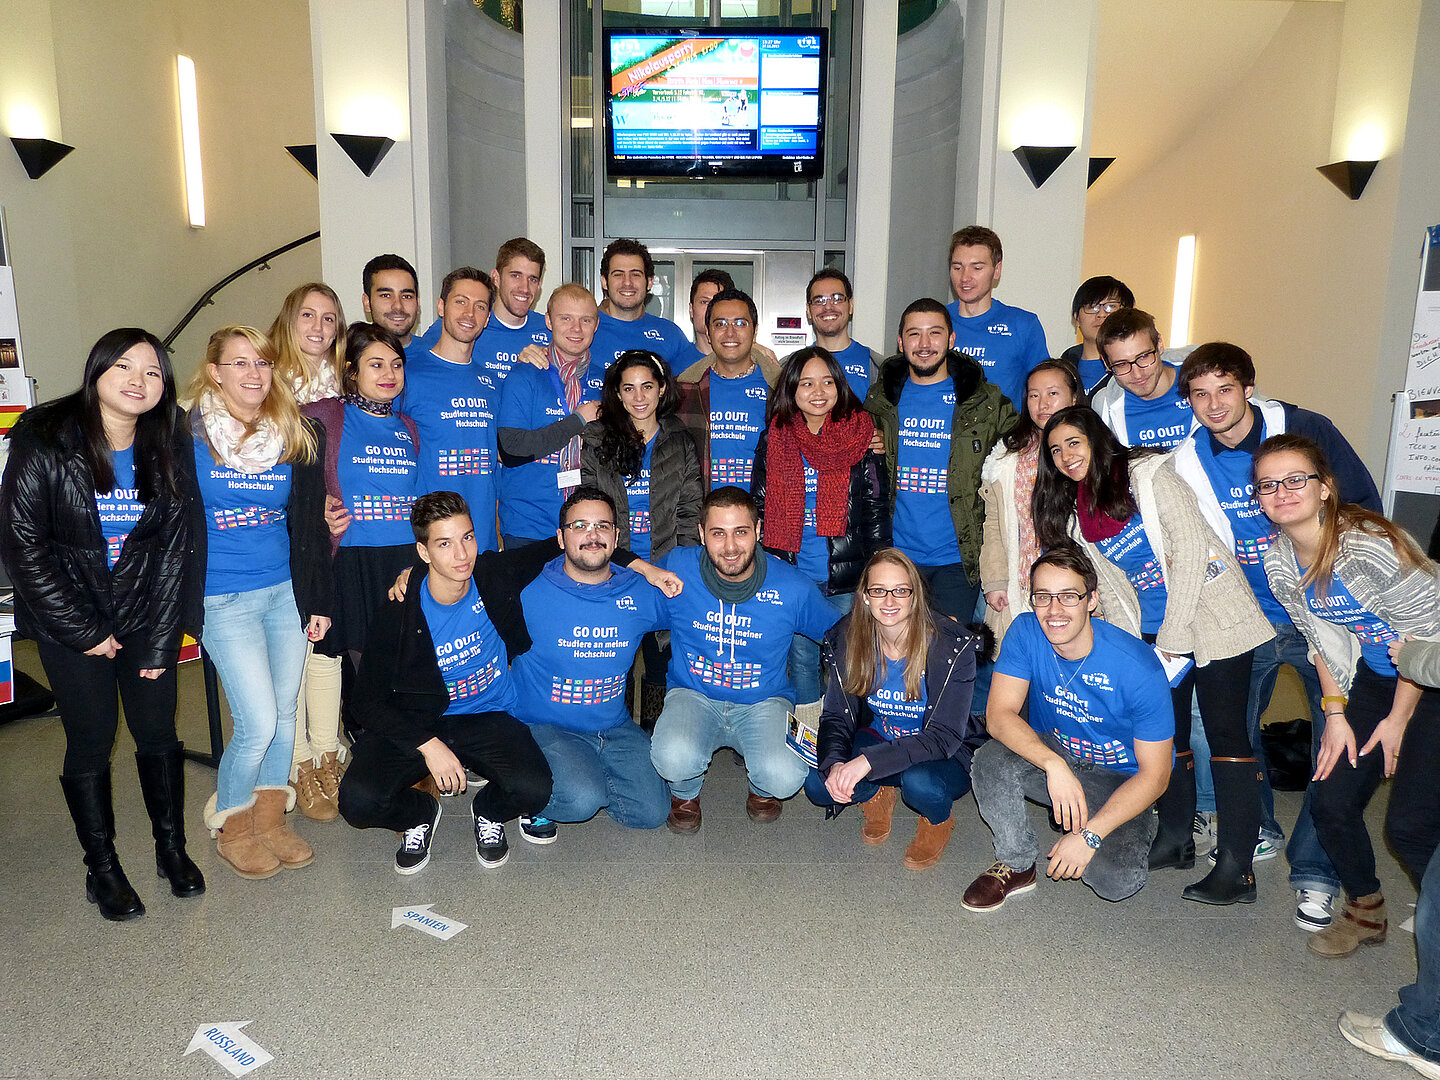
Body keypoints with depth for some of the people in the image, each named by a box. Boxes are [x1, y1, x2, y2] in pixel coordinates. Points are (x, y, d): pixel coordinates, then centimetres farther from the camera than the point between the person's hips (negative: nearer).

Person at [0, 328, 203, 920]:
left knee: (158, 731, 5)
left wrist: (158, 642, -5)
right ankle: (102, 868, 19)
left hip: (147, 613, 2)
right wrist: (83, 631, -11)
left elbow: (174, 549, -2)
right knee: (91, 740, 2)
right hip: (68, 618, -2)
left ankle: (172, 848, 24)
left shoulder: (170, 451, -4)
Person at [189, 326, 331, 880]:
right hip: (224, 599, -4)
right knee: (259, 723, -7)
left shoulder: (297, 437, 5)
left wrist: (319, 599, 8)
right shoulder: (188, 437, -6)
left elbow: (311, 525, 9)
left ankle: (270, 817, 29)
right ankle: (230, 823, 18)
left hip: (286, 590, 4)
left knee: (284, 711, 10)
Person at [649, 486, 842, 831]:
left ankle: (761, 787, 14)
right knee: (674, 759, -32)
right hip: (693, 696, 0)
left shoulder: (792, 587, -11)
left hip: (764, 702, 0)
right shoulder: (677, 569, -11)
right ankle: (685, 791, 9)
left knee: (785, 777, -28)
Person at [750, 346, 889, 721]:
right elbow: (759, 506, 9)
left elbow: (877, 511, 1)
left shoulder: (862, 437, 0)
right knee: (801, 659, 10)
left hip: (847, 580, -1)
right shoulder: (774, 439, 3)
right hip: (790, 576, 1)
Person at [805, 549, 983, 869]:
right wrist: (834, 763, -31)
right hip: (877, 740, 3)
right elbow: (836, 716, -7)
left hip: (947, 756, -3)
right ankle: (877, 795, 12)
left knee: (919, 784, -37)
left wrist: (868, 760, -41)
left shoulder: (952, 648, -24)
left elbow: (944, 737, -28)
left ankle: (939, 820, 2)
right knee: (818, 784, -23)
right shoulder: (848, 639, -12)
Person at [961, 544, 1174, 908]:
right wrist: (1054, 764, -39)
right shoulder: (1025, 632, -16)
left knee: (1116, 880, -26)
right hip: (1047, 752, 3)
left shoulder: (1139, 668, -26)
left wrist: (1090, 834, -28)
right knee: (990, 760, -29)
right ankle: (1016, 865, -3)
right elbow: (999, 715, -21)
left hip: (1119, 779, -2)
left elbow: (1154, 775, -20)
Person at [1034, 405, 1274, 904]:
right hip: (1152, 628, 7)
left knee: (1225, 731, -7)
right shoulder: (1074, 511, 10)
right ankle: (1175, 840, 23)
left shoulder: (1148, 474, -10)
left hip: (1209, 612, -6)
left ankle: (1237, 868, -5)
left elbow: (1191, 550, -15)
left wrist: (1171, 638, -16)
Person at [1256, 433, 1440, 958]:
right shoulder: (1280, 563, -7)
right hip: (1374, 678, 6)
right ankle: (1365, 912, 25)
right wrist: (1335, 714, 0)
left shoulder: (1370, 546, -28)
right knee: (1330, 802, 1)